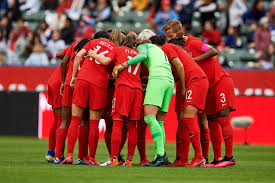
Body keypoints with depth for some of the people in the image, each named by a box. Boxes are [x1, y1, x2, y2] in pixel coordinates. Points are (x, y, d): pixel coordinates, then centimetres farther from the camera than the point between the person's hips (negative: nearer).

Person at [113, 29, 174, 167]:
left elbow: (143, 56, -8)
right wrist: (145, 89, 40)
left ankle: (161, 154, -28)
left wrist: (123, 65, -10)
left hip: (157, 78, -8)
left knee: (149, 117, -15)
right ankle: (161, 155, 0)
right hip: (170, 81, 8)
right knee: (159, 121, 8)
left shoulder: (143, 46, 16)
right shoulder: (160, 50, 36)